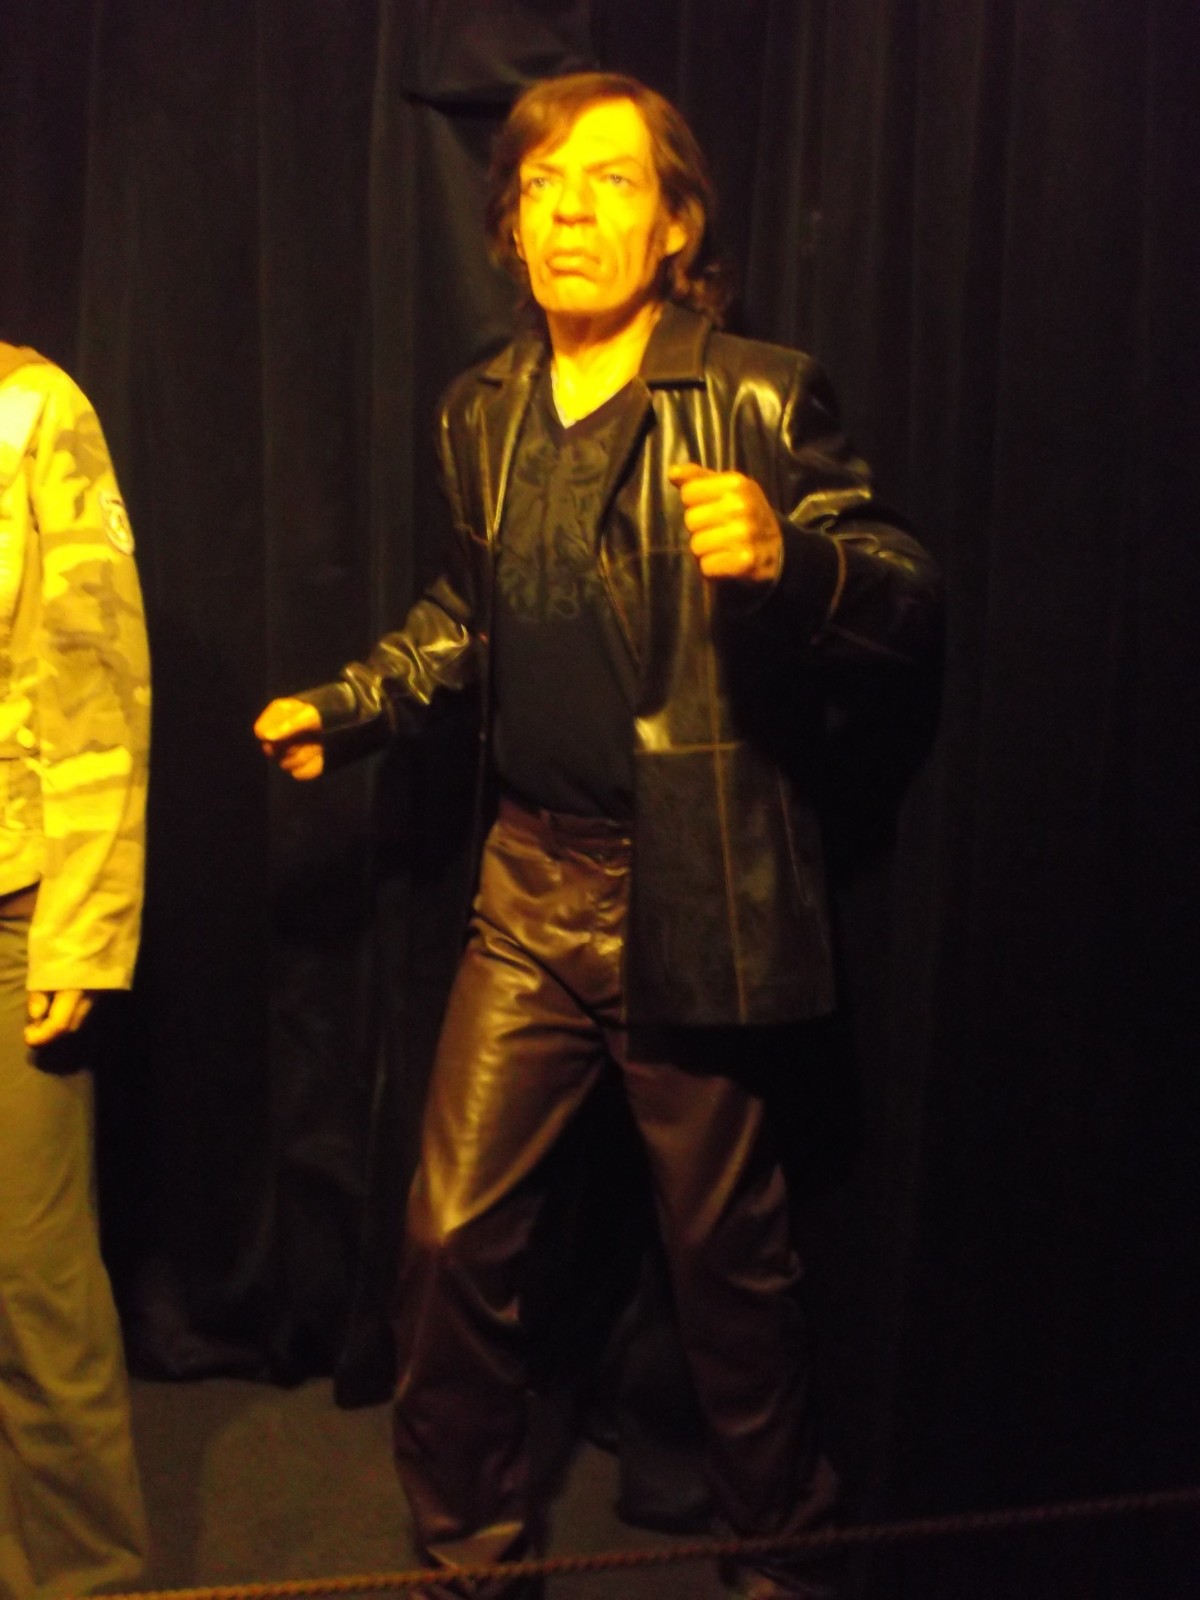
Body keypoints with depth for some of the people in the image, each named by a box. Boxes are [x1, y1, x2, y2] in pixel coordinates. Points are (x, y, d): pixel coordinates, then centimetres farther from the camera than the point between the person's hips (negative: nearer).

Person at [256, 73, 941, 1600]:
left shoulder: (761, 398, -9)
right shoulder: (484, 411, 8)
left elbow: (907, 602, -11)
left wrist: (784, 554, -29)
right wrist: (347, 703, 16)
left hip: (693, 895, -4)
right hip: (533, 885, 5)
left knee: (726, 1246, 9)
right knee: (453, 1232, 6)